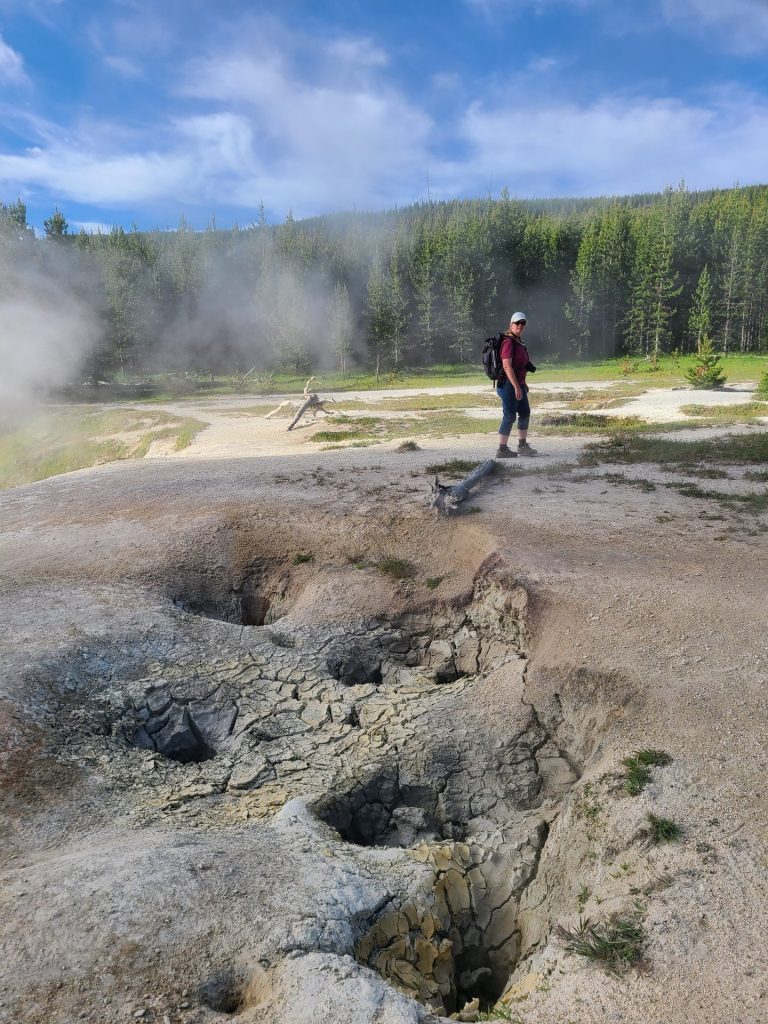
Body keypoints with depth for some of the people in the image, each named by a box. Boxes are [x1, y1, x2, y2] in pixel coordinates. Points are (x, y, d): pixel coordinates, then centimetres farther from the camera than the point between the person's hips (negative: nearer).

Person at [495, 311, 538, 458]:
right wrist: (517, 387, -26)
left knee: (525, 413, 16)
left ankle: (522, 446, 25)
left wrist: (523, 384, 24)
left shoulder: (518, 341, 14)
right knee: (509, 416, -6)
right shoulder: (508, 342, -15)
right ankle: (502, 450, 1)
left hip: (518, 384, 10)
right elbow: (507, 366, -24)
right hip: (509, 385, -10)